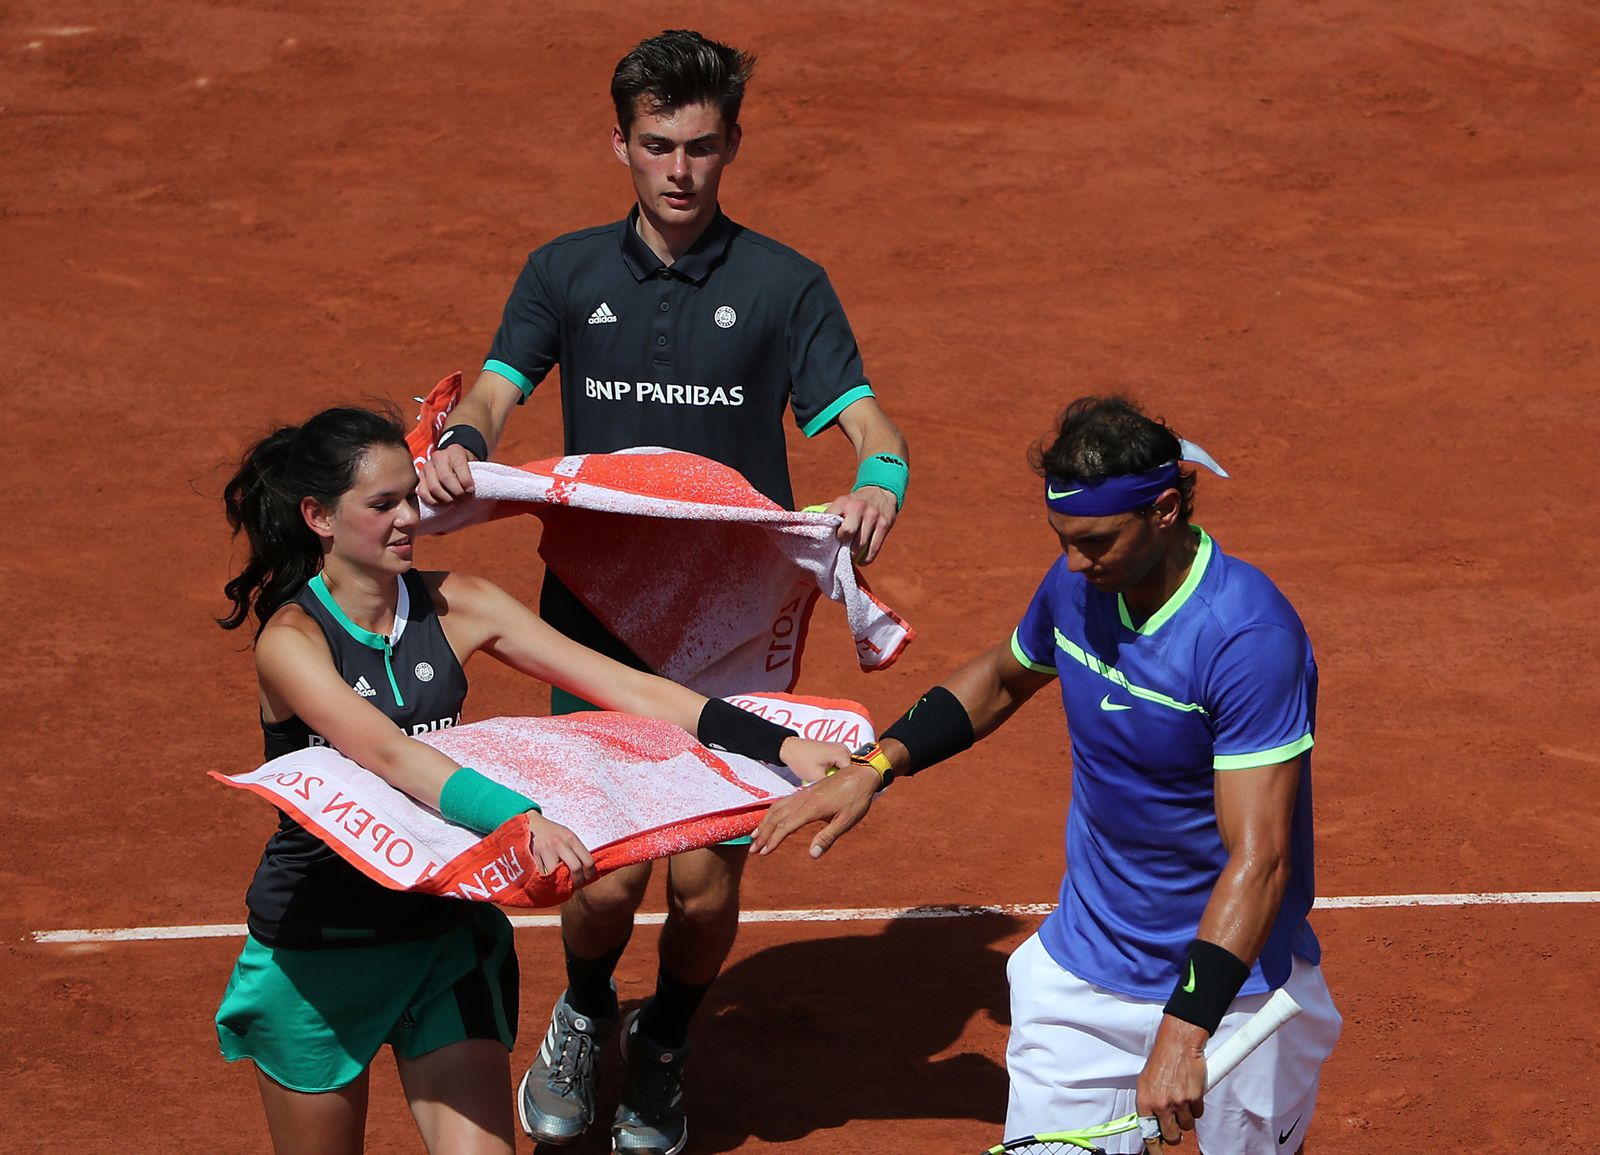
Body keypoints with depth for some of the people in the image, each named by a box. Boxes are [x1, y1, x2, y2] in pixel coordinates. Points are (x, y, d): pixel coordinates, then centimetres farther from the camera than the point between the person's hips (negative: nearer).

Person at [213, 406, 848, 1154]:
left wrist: (779, 744, -15)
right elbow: (387, 754, -33)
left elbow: (625, 689, -5)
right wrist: (522, 820, -48)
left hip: (446, 929, 3)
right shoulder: (290, 641, -16)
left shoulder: (453, 607, -2)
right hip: (316, 945, -3)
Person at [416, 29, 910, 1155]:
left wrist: (878, 482, -26)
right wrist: (458, 446, -24)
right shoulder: (567, 274, 8)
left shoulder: (785, 285, 3)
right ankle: (583, 1017, 28)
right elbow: (494, 394, -1)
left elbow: (863, 420, -3)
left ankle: (667, 1048, 31)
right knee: (608, 879, -8)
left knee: (705, 886, -3)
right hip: (596, 619, 1)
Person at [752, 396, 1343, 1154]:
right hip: (1078, 976, 5)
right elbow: (1002, 678, 20)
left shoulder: (1249, 636, -26)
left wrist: (1185, 1031, -39)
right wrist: (873, 769, 8)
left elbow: (1259, 860, -30)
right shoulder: (1076, 585, -5)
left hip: (1228, 986, -5)